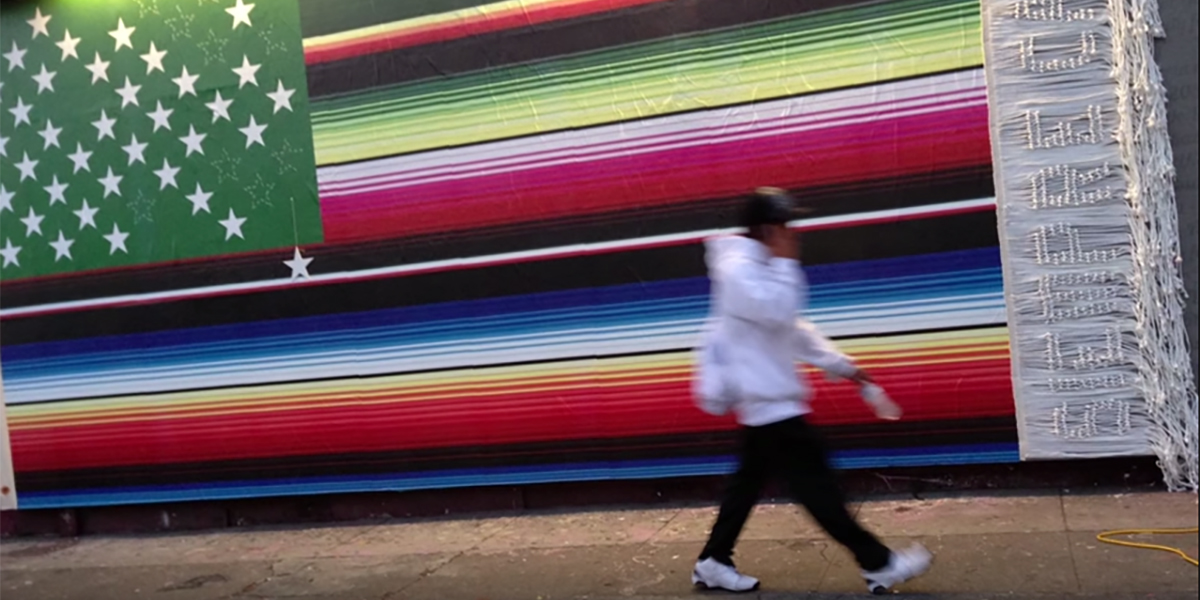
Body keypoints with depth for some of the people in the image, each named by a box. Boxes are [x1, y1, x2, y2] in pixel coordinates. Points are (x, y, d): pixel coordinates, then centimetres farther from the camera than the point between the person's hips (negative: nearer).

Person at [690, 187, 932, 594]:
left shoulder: (755, 268, 15)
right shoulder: (738, 269, -17)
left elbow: (790, 327, 18)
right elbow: (779, 313, -29)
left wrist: (847, 368, 17)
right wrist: (786, 262, -18)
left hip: (764, 399, 10)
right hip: (768, 400, -10)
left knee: (750, 480, 15)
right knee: (815, 484, -4)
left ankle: (713, 563, 22)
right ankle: (878, 564, 2)